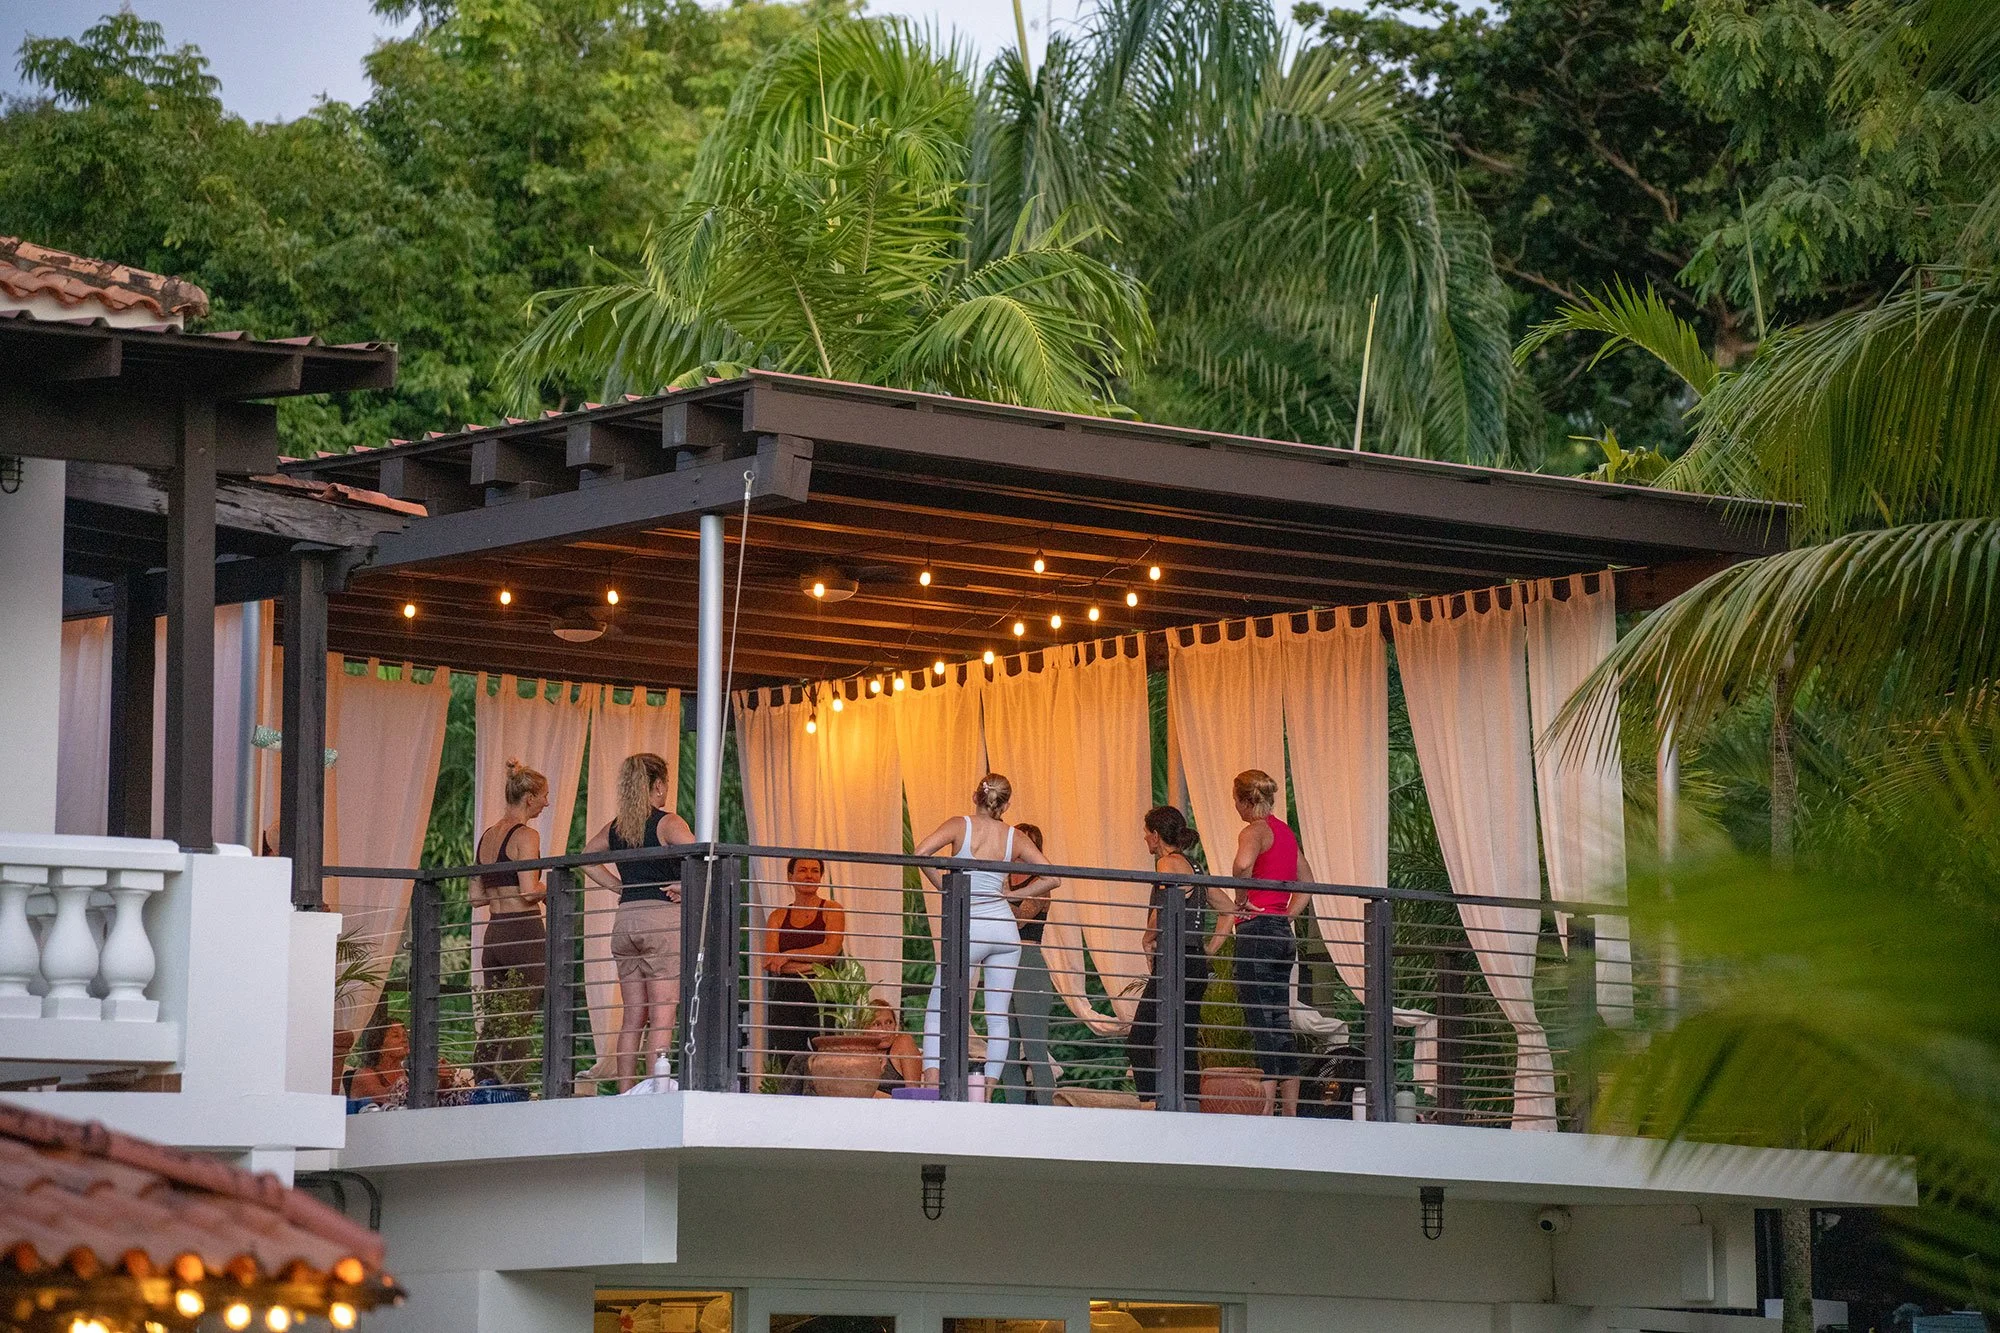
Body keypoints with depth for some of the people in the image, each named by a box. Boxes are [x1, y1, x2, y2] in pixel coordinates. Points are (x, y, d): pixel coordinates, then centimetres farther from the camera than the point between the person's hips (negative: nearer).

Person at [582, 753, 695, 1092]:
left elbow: (586, 858, 23)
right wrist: (683, 887, -7)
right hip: (662, 917, -6)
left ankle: (625, 1095, 7)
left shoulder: (616, 827, 11)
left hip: (625, 919, 6)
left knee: (632, 1018, 9)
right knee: (662, 1016, -7)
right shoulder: (668, 823, -6)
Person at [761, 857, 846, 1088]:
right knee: (789, 1064, -5)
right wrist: (811, 964, -8)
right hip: (786, 994, 2)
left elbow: (831, 949, -6)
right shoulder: (778, 917, 15)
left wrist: (788, 956, -5)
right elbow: (769, 962, 3)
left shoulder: (832, 910, 8)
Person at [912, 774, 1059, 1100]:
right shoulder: (1013, 837, 5)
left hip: (969, 928, -3)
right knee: (997, 1016, 6)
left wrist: (945, 887, -4)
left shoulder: (960, 826, -3)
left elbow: (921, 853, -17)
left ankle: (931, 1080, -15)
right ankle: (986, 1091, 1)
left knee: (938, 1009, 2)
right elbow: (1052, 878, 4)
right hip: (1005, 928, 3)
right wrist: (1011, 895, 8)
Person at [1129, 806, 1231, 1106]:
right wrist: (1210, 948, 17)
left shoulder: (1169, 863, -8)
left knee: (1140, 1042, -9)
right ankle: (1192, 1108, 7)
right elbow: (1228, 907, 23)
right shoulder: (1191, 867, 18)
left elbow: (1164, 908, -25)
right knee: (1185, 1045, 10)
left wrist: (1148, 939, -9)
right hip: (1196, 965, 9)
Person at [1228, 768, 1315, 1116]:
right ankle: (1290, 1112, 12)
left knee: (1262, 1025, -9)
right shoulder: (1286, 832, 17)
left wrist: (1240, 901, -15)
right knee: (1281, 1025, 11)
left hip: (1257, 930, -8)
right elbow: (1306, 883, 27)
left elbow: (1243, 864, -31)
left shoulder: (1255, 831, -9)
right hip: (1283, 933, 8)